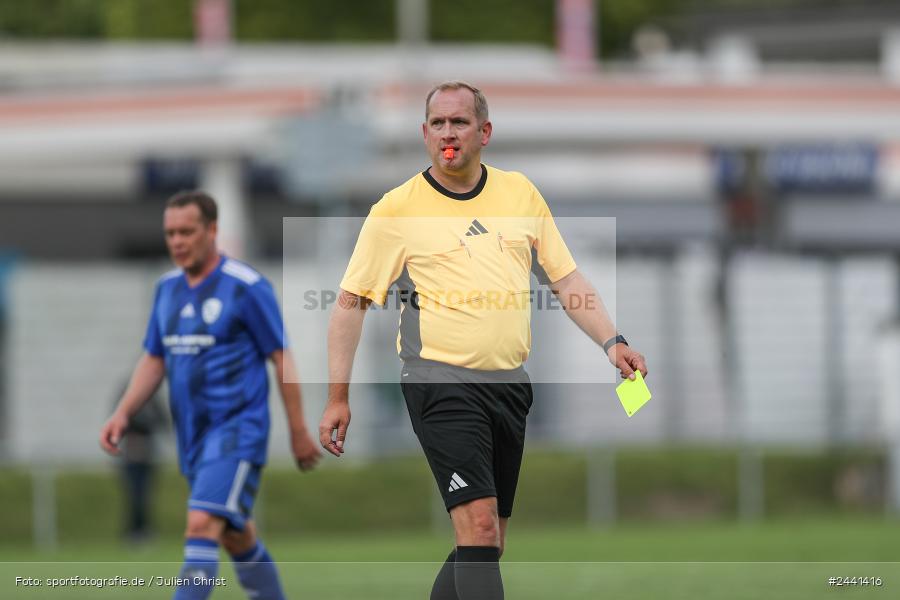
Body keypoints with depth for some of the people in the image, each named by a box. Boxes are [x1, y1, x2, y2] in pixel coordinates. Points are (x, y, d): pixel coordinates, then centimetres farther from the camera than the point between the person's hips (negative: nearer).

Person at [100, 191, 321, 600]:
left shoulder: (246, 287, -10)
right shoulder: (168, 288, 9)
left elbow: (282, 359, -7)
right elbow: (154, 360, 16)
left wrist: (299, 432, -6)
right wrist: (122, 414, 3)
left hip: (237, 431, -7)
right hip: (193, 435, 7)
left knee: (202, 526, -21)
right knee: (236, 537, 16)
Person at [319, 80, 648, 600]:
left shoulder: (520, 193, 10)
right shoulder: (397, 210, -2)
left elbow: (566, 279, 16)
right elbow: (350, 302, 1)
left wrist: (612, 341, 4)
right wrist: (338, 396, -3)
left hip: (509, 382, 5)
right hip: (441, 379, -5)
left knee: (486, 546, 8)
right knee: (480, 527, -19)